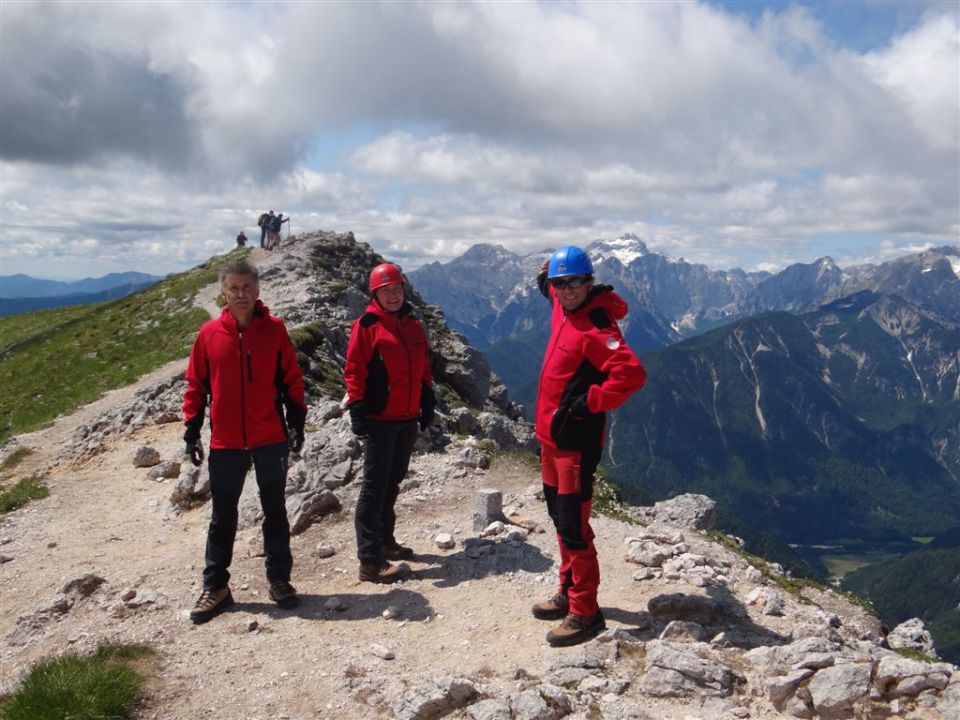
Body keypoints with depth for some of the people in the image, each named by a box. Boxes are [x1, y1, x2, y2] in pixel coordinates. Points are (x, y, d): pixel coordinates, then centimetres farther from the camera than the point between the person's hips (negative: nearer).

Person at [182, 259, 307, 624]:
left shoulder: (274, 330, -3)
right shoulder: (209, 333, -2)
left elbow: (291, 378, 2)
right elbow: (196, 385, 4)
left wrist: (296, 423, -1)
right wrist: (191, 432, 2)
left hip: (271, 439, 0)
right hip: (225, 443, 1)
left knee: (275, 511, 12)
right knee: (222, 517, 11)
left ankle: (279, 578, 25)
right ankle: (215, 586, 24)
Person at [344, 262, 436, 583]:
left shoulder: (413, 326, 11)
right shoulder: (367, 326, -8)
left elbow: (424, 368, 18)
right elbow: (354, 370, -11)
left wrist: (427, 403, 16)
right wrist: (357, 410, -15)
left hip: (408, 419, 7)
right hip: (380, 419, -7)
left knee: (392, 482, 17)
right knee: (375, 487, -5)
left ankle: (385, 541, 32)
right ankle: (370, 560, -1)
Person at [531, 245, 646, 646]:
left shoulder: (595, 328, -20)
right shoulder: (562, 309, 7)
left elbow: (632, 373, -31)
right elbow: (555, 294, 33)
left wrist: (591, 403, -23)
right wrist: (545, 279, 14)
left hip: (575, 441, -10)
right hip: (551, 435, 10)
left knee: (573, 527, -5)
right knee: (560, 517, 19)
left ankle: (585, 613, 6)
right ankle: (568, 593, 33)